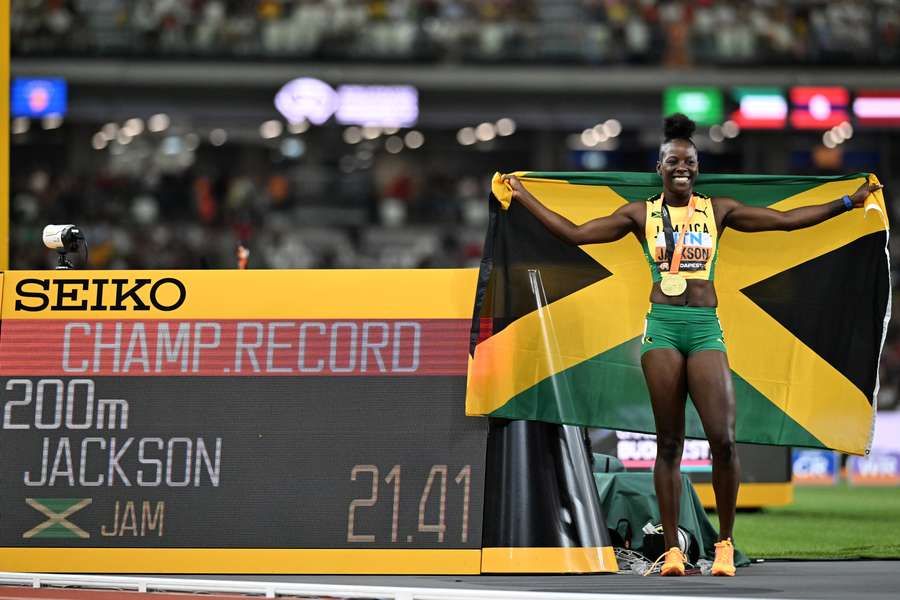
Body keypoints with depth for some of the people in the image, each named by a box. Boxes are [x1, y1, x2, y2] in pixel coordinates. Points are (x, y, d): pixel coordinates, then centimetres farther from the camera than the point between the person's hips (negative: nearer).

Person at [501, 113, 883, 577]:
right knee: (668, 443, 0)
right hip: (662, 328, 0)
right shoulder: (641, 214, 10)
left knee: (723, 439, -13)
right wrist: (525, 199, 12)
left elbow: (786, 220, 13)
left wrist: (848, 202, 10)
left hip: (706, 328, 0)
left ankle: (725, 543, 2)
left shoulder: (718, 211, 11)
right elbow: (574, 233, 11)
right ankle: (672, 550, 2)